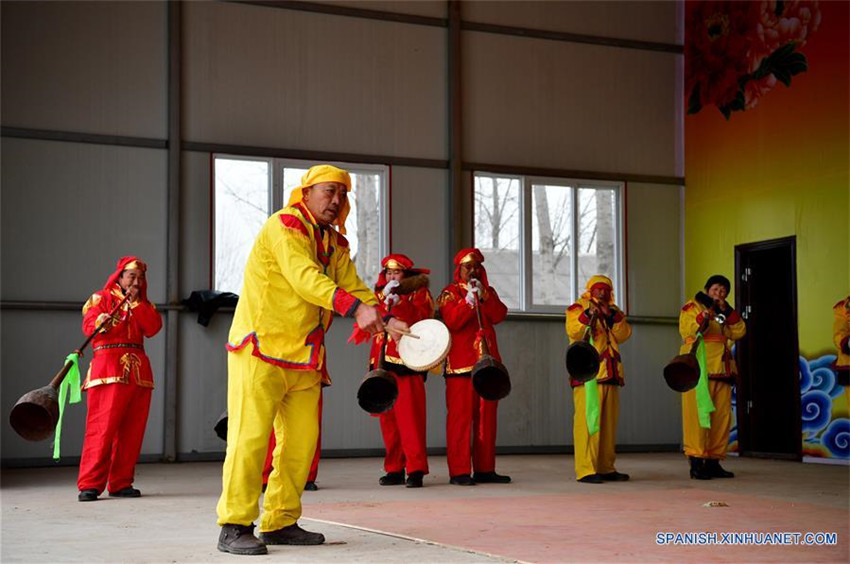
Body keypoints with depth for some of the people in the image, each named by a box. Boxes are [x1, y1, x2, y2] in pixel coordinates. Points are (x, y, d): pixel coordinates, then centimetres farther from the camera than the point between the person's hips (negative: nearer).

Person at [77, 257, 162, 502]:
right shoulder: (101, 298, 10)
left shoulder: (143, 305, 24)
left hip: (139, 371, 5)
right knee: (102, 427, -12)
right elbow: (89, 325, -9)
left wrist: (136, 303, -1)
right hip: (109, 368, -5)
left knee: (132, 430, 2)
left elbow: (153, 328, 5)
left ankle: (121, 483, 8)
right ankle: (90, 484, -11)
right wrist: (102, 323, -30)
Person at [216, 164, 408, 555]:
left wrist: (386, 320, -9)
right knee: (251, 435, -9)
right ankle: (235, 526, -5)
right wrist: (356, 307, -35)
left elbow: (352, 286, 10)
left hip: (305, 358, 8)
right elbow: (304, 276, -25)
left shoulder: (335, 242, 16)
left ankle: (281, 522, 18)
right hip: (260, 349, -8)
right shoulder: (284, 225, -10)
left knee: (301, 440, 8)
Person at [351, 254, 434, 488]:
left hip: (407, 364, -5)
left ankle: (416, 469, -10)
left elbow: (422, 318, -8)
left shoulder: (419, 292, 9)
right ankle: (394, 469, 9)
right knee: (387, 417, 4)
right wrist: (384, 301, -5)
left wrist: (399, 304, -18)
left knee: (409, 416, -11)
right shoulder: (378, 295, 22)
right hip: (382, 363, 5)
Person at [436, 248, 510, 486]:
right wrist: (468, 300, -19)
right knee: (460, 415, -8)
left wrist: (483, 295, -11)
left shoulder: (488, 292, 18)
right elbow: (451, 321, -12)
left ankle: (485, 469, 11)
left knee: (486, 415, 6)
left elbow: (499, 316, 0)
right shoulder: (449, 293, 5)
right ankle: (459, 472, -7)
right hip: (461, 362, -5)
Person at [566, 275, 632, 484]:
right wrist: (588, 314, -25)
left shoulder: (614, 310, 22)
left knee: (609, 422, 7)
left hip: (611, 373, 6)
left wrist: (612, 316, -7)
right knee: (588, 419, -13)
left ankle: (606, 468, 13)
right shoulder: (578, 307, 5)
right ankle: (586, 470, -15)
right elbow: (573, 332, -12)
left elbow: (623, 335, 7)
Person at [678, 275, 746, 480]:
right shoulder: (692, 307, 5)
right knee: (698, 415, -11)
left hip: (721, 370, 7)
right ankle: (696, 462, -12)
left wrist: (727, 312, -2)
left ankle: (713, 461, 9)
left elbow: (739, 332, 8)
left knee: (722, 417, 4)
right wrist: (705, 315, -25)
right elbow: (686, 330, -12)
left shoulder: (726, 313, 23)